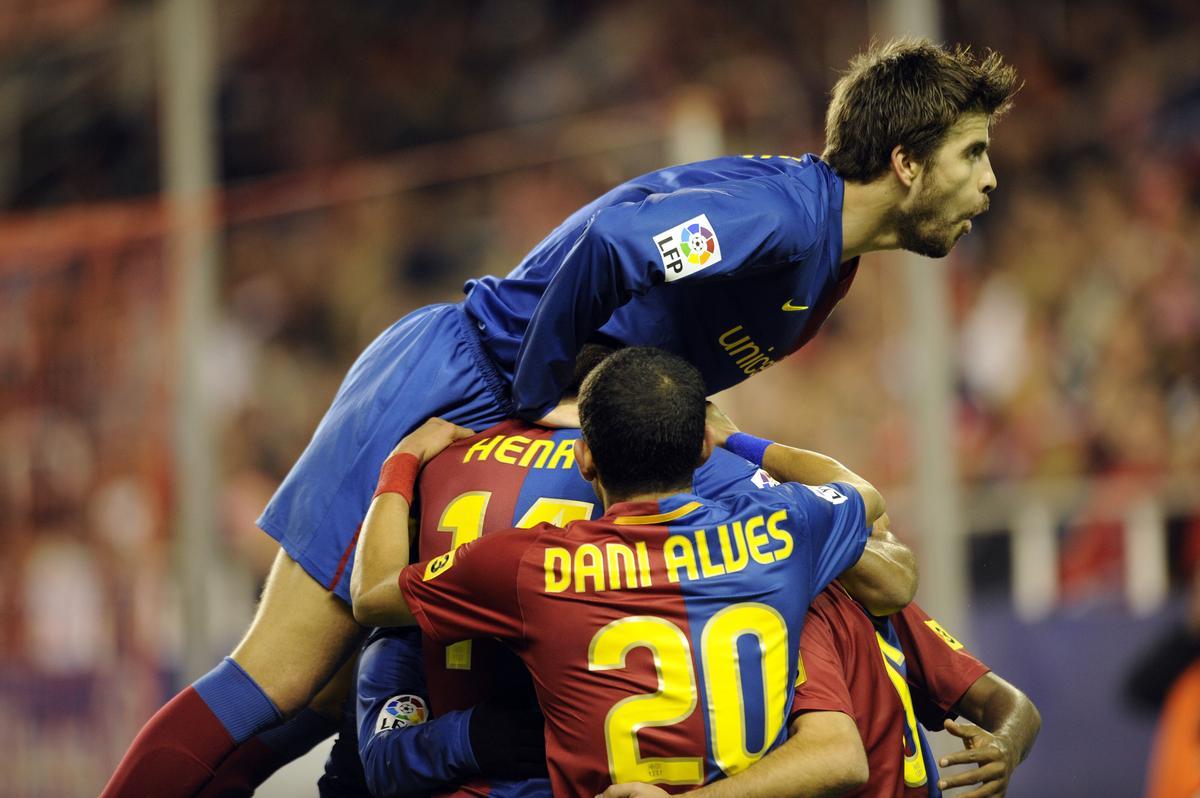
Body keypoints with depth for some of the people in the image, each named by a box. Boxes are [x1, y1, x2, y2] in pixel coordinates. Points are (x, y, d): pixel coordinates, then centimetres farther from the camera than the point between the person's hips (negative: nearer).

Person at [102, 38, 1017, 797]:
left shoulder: (826, 263, 10)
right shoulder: (781, 215, -22)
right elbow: (608, 243, -35)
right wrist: (541, 404, -22)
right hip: (443, 395, -10)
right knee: (280, 678, -12)